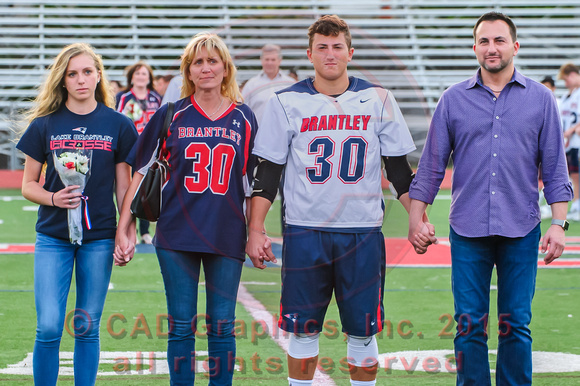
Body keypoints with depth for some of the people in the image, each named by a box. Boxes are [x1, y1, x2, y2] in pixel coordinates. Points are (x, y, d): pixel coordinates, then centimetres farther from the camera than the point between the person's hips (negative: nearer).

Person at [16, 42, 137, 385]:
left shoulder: (118, 125, 2)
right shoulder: (44, 125, 2)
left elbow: (124, 186, 7)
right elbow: (29, 185, 6)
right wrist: (53, 198, -14)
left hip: (99, 238, 0)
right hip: (53, 237, 0)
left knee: (88, 328, 6)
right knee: (49, 328, -8)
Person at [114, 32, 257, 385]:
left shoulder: (244, 118, 6)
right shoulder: (171, 116, 3)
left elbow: (255, 182, 12)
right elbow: (142, 173, 5)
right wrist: (124, 229, 1)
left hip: (227, 237, 1)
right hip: (177, 236, -1)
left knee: (222, 327, 3)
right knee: (181, 327, 2)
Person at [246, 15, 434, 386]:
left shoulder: (378, 100, 4)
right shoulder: (287, 102, 2)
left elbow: (399, 168, 9)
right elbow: (267, 172, 5)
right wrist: (256, 231, 0)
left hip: (363, 231, 0)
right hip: (304, 230, 0)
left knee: (363, 331, 3)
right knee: (304, 330, 3)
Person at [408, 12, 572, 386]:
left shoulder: (540, 98, 5)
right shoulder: (454, 99, 6)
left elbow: (555, 168, 6)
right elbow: (431, 165, 9)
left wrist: (559, 223, -2)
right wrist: (415, 218, 4)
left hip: (520, 230, 0)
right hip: (468, 229, 0)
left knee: (516, 326, 2)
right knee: (469, 326, 0)